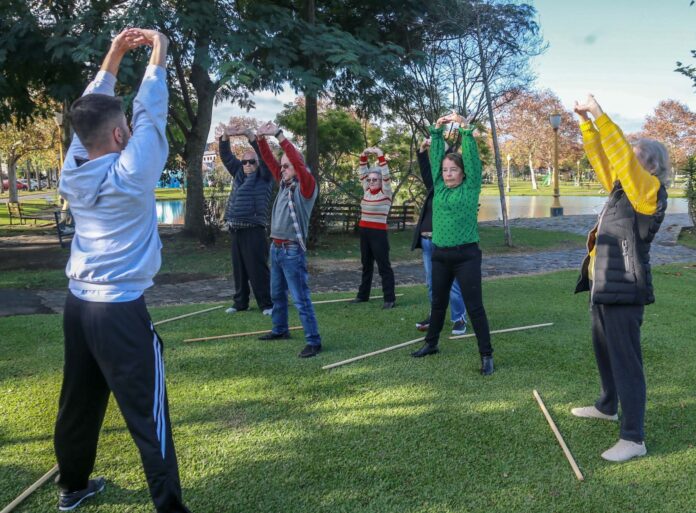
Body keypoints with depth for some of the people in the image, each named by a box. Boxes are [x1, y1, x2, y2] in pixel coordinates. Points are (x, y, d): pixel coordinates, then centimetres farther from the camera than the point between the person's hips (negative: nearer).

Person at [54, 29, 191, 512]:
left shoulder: (73, 172, 2)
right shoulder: (130, 175, -15)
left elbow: (91, 113, 13)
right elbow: (151, 115, -8)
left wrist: (113, 59, 13)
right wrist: (158, 57, 5)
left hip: (79, 304, 7)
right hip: (121, 310, -7)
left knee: (79, 404, 19)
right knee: (148, 417, -2)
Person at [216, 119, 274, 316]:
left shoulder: (264, 176, 2)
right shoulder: (238, 174, 18)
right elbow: (226, 157, 11)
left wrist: (248, 134, -23)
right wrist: (224, 137, -8)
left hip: (254, 230, -6)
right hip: (235, 230, 6)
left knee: (257, 269, -5)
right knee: (238, 269, 10)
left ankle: (266, 304, 1)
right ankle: (240, 302, 19)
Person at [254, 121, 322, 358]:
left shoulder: (306, 186, -10)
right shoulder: (285, 184, 10)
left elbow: (298, 161, -24)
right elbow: (270, 161, 11)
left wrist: (279, 135, -24)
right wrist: (261, 138, -2)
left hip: (293, 250, -8)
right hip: (276, 247, 8)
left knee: (301, 298, -8)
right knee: (277, 294, 20)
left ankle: (314, 341, -3)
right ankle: (280, 329, 36)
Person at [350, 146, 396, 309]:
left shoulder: (385, 193, -6)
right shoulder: (367, 191, 10)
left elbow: (386, 175, -18)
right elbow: (363, 173, 10)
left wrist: (381, 156, -20)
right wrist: (363, 157, -2)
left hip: (379, 233, -7)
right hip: (364, 231, 7)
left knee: (384, 266, -4)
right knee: (366, 265, 15)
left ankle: (390, 299, -1)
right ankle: (363, 295, 24)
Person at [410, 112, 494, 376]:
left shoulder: (471, 187, -3)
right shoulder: (439, 186, 8)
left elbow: (472, 156, -11)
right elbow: (436, 156, 7)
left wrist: (464, 128, -13)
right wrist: (437, 130, -1)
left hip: (466, 255, -5)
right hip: (440, 254, 5)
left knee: (474, 306, -3)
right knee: (438, 302, 18)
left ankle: (486, 355, 4)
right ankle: (431, 343, 34)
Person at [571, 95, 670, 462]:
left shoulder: (650, 191, -13)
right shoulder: (622, 189, 10)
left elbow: (621, 153, -23)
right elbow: (602, 157, 15)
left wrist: (599, 113, -19)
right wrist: (585, 122, 8)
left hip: (624, 292, -10)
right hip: (604, 288, 10)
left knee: (626, 362, -6)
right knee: (604, 352, 23)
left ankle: (633, 438, 2)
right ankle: (608, 407, 42)